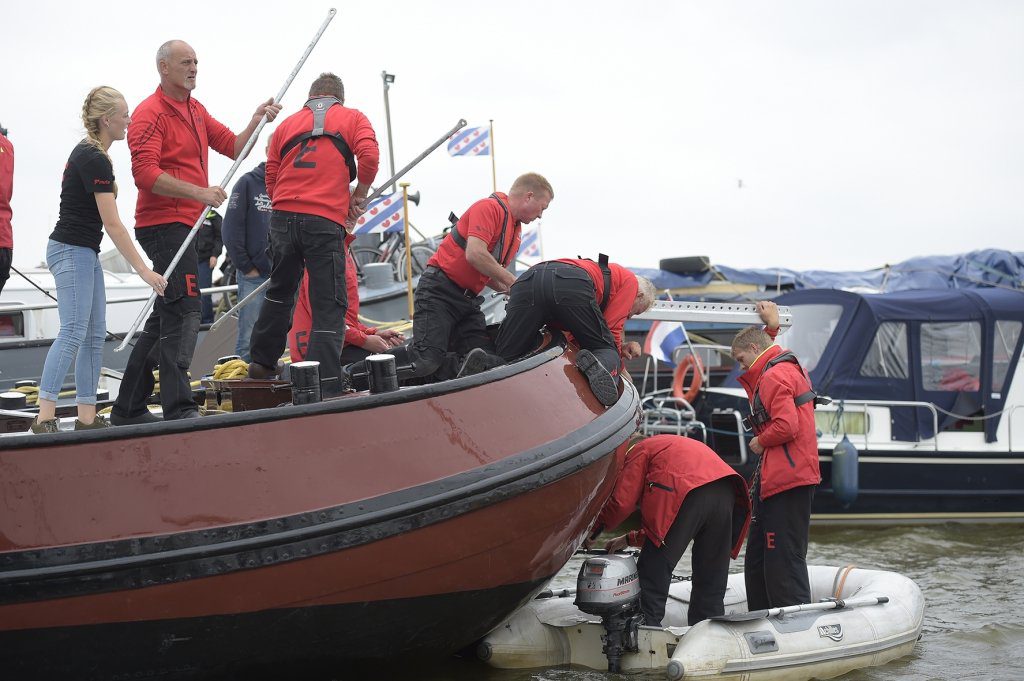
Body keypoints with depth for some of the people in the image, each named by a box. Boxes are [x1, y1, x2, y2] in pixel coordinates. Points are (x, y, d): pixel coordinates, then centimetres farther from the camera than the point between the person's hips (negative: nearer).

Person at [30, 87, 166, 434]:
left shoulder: (88, 153, 13)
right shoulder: (94, 160, -18)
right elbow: (113, 225, -20)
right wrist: (144, 270, -20)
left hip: (83, 253, 10)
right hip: (72, 252, -10)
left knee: (95, 335, 7)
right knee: (73, 333, -15)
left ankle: (87, 417, 8)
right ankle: (44, 418, -19)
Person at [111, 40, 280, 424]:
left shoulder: (195, 110, 19)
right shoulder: (151, 114, -10)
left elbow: (233, 147, 17)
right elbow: (145, 174, -21)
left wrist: (256, 122, 0)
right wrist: (199, 193, -26)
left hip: (185, 226, 10)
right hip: (163, 223, -10)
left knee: (165, 317, 13)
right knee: (184, 310, -17)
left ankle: (128, 409, 19)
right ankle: (179, 409, -19)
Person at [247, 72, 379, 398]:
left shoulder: (287, 124, 21)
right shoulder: (352, 118, 10)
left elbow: (271, 179, 15)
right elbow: (369, 156, -7)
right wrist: (358, 196, 7)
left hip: (282, 217, 4)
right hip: (325, 221, -4)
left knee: (280, 290, 24)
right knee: (329, 306, -3)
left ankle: (262, 361, 33)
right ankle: (326, 388, -9)